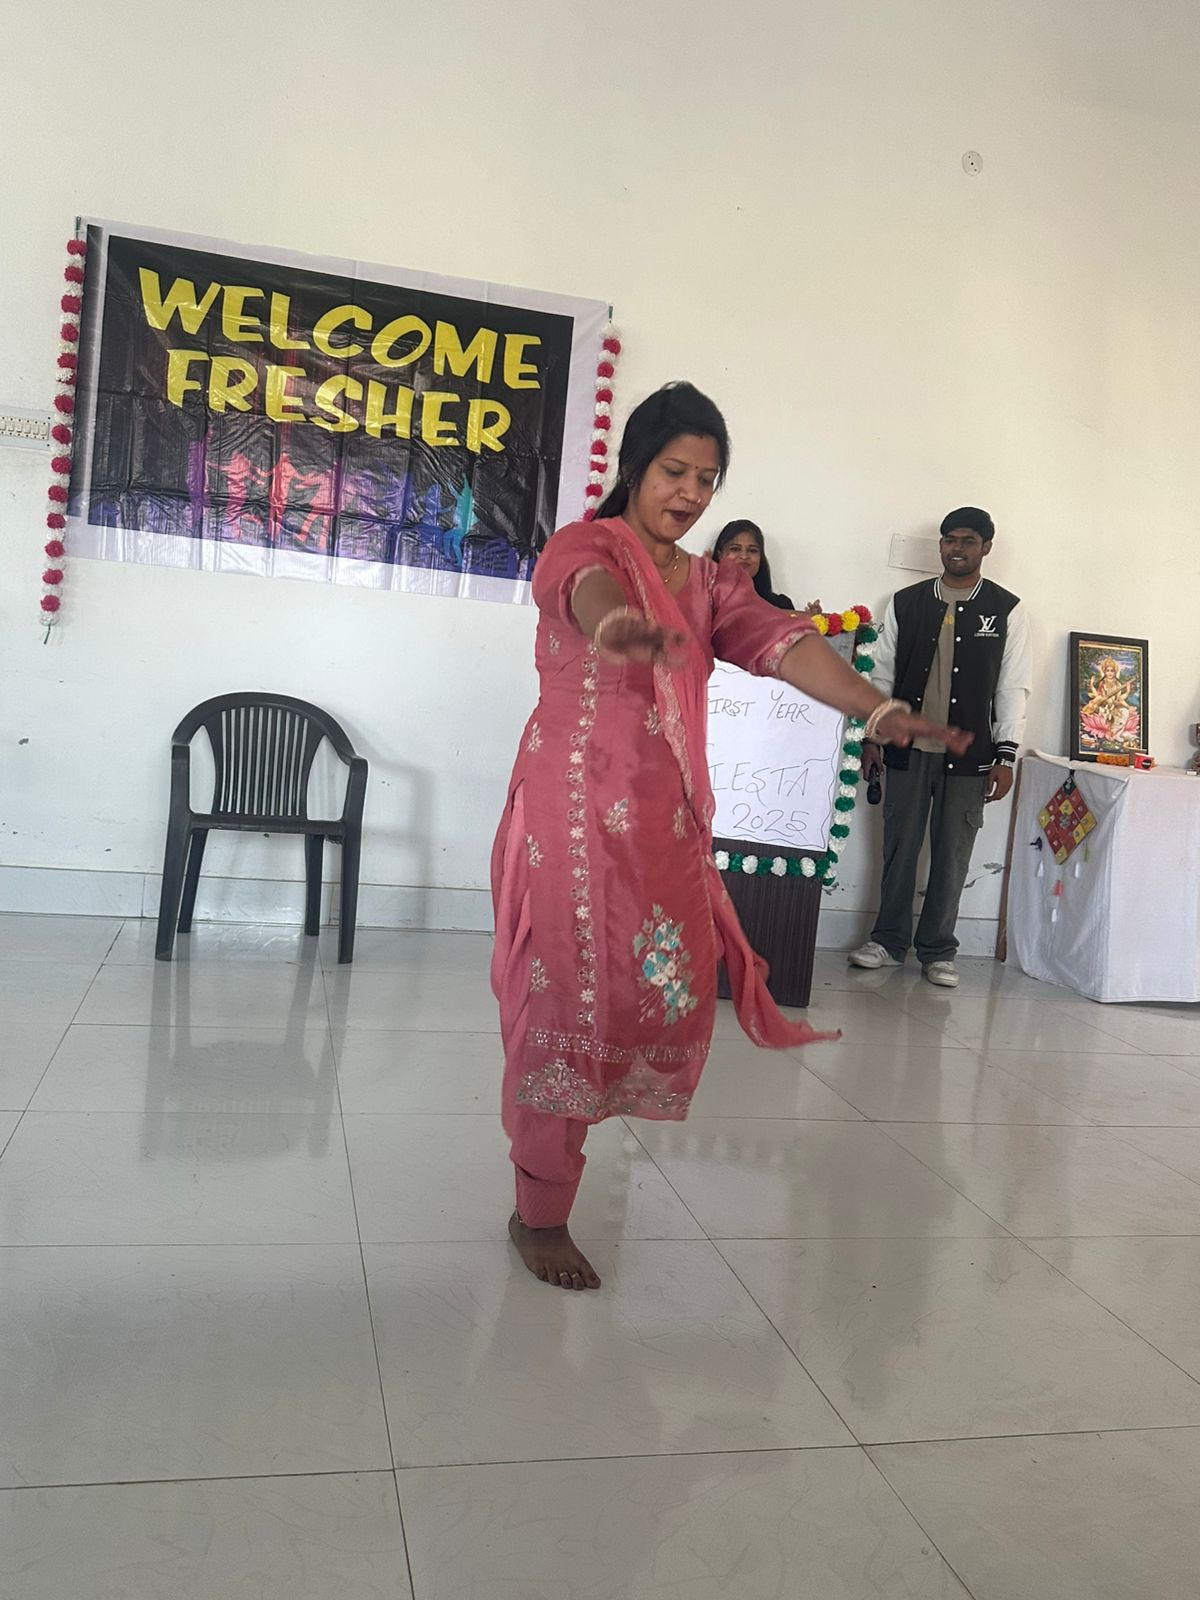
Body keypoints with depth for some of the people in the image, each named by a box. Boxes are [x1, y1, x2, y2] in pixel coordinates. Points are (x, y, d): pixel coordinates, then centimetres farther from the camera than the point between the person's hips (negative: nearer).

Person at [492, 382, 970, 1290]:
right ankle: (539, 1215, 10)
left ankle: (548, 1120, 34)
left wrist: (880, 709, -20)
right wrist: (622, 624, -54)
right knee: (569, 998, -4)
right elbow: (590, 587, -29)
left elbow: (783, 642, -3)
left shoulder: (711, 583, 14)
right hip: (575, 807, -6)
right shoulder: (585, 545, -3)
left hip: (665, 822, 6)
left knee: (673, 988, 5)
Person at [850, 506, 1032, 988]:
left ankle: (937, 951, 14)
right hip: (908, 746, 1)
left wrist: (1005, 755, -5)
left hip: (968, 753, -1)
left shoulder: (1006, 610, 3)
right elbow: (882, 674, 9)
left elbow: (1013, 686, 1)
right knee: (899, 847, 5)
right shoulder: (906, 603, 7)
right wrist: (871, 737, 4)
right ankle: (889, 940, 18)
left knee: (952, 853, 3)